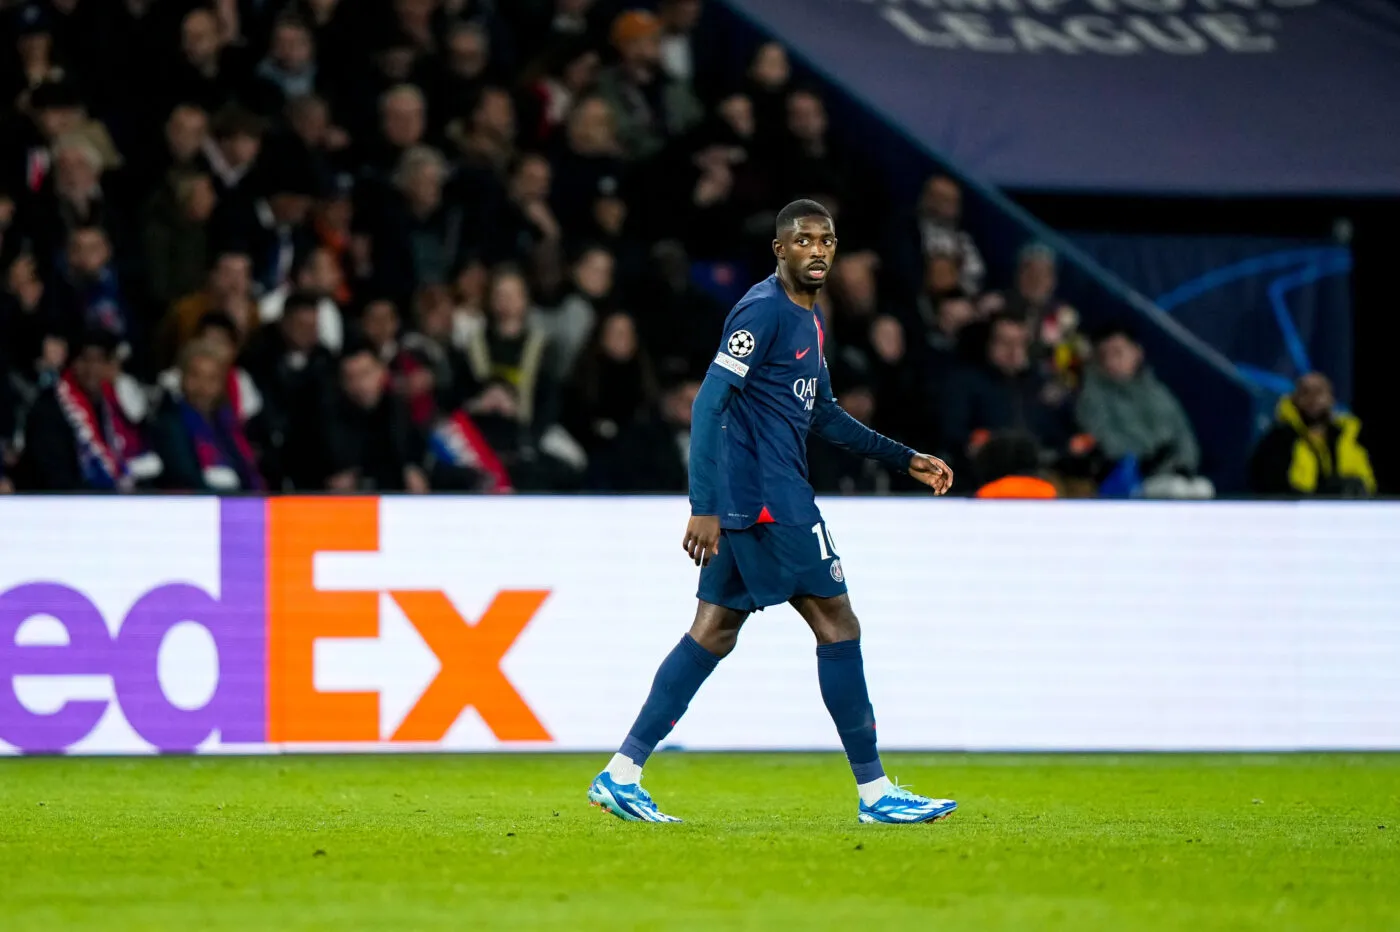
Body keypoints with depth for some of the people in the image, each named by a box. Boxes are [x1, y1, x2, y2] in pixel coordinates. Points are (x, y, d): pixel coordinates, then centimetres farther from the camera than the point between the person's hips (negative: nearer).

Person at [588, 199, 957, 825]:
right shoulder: (763, 310, -13)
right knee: (838, 626, -4)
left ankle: (621, 775, 5)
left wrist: (905, 460, 26)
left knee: (712, 634, 8)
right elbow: (709, 404, -19)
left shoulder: (809, 318, 18)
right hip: (770, 500, -10)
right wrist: (703, 506, -24)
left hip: (751, 505, 10)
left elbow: (823, 415, 29)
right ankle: (874, 792, 1)